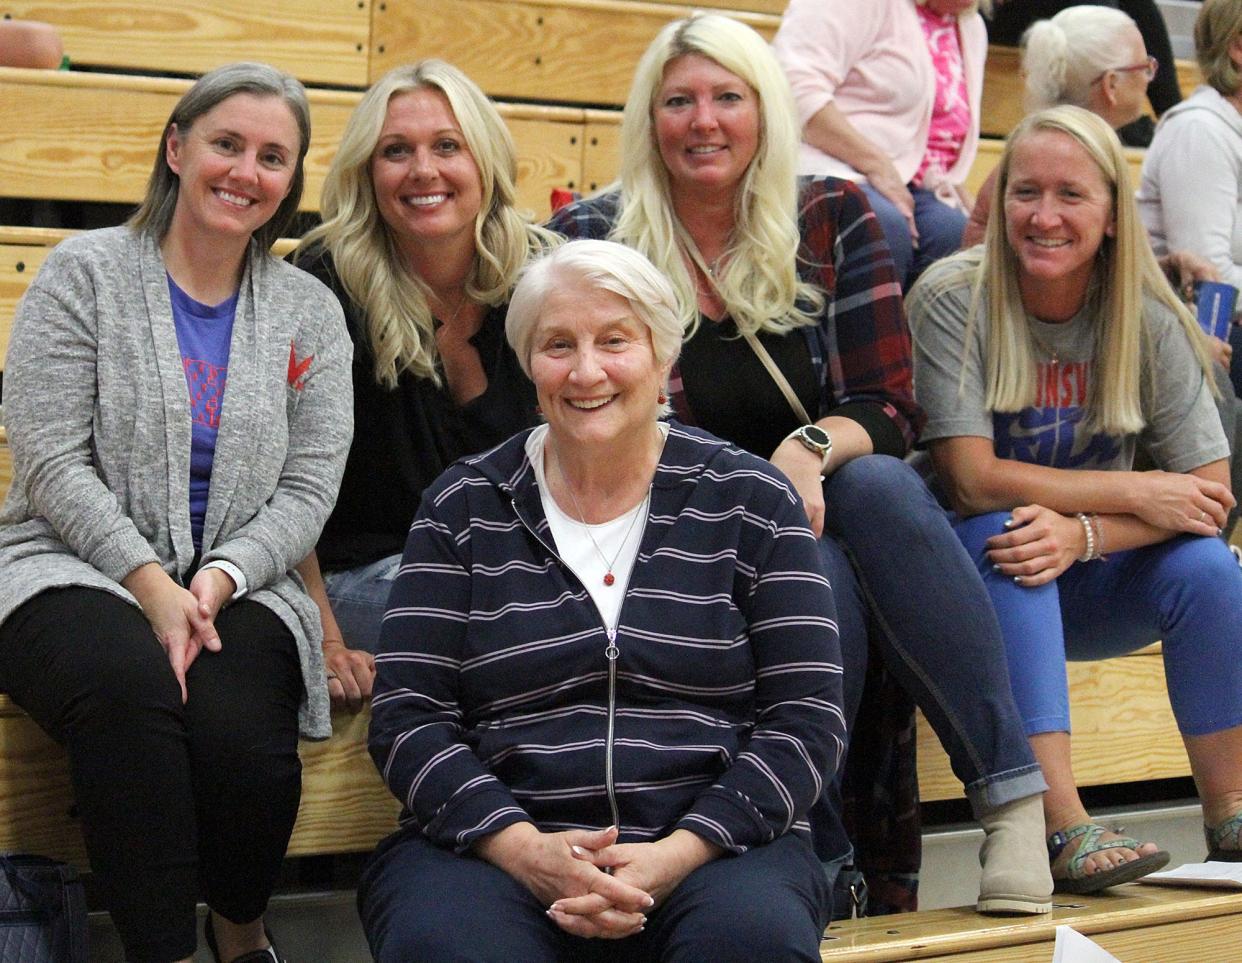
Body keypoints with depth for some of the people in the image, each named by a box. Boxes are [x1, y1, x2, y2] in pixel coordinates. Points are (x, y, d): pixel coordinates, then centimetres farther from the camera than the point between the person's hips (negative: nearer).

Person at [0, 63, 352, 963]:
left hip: (238, 587, 2)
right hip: (78, 573, -2)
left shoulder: (309, 313, 12)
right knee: (128, 684, -38)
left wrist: (217, 582, -13)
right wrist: (152, 585, -16)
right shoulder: (86, 272, 3)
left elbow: (307, 489, 6)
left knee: (240, 736, -31)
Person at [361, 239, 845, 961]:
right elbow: (407, 717, 4)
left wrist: (680, 852, -13)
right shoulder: (464, 509, 10)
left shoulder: (749, 502, 8)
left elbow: (807, 722, 2)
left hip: (713, 842, 0)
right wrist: (522, 846, -14)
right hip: (500, 842, 0)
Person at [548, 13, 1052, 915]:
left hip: (814, 508, 2)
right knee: (819, 573, -33)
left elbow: (888, 407, -1)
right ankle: (821, 854, -24)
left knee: (880, 485, -31)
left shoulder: (832, 218, 4)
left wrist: (811, 450, -24)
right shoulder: (591, 240, -1)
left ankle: (1013, 791, -27)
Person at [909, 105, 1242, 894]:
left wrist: (1083, 533, -28)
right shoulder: (953, 298, -13)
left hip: (1092, 590, 3)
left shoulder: (1150, 319, -5)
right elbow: (971, 480, -19)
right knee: (1004, 540, -34)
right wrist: (1137, 494, -19)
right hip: (975, 585, -3)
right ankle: (1063, 829, -41)